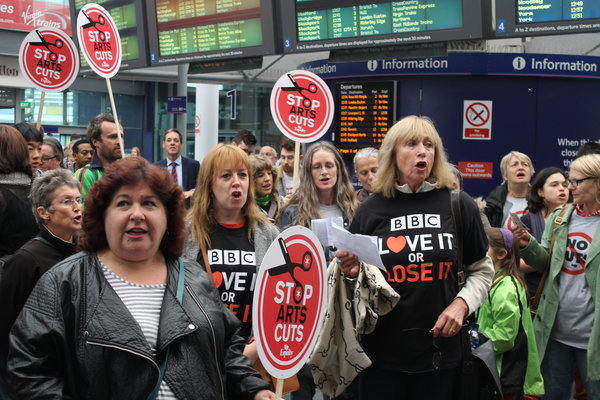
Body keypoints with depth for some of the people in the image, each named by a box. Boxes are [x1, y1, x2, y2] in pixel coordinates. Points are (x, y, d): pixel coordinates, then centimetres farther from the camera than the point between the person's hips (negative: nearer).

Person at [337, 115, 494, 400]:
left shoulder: (459, 205, 0)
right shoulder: (371, 210, 1)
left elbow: (482, 270, 11)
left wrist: (462, 303, -5)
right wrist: (352, 274, -10)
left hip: (441, 355, 0)